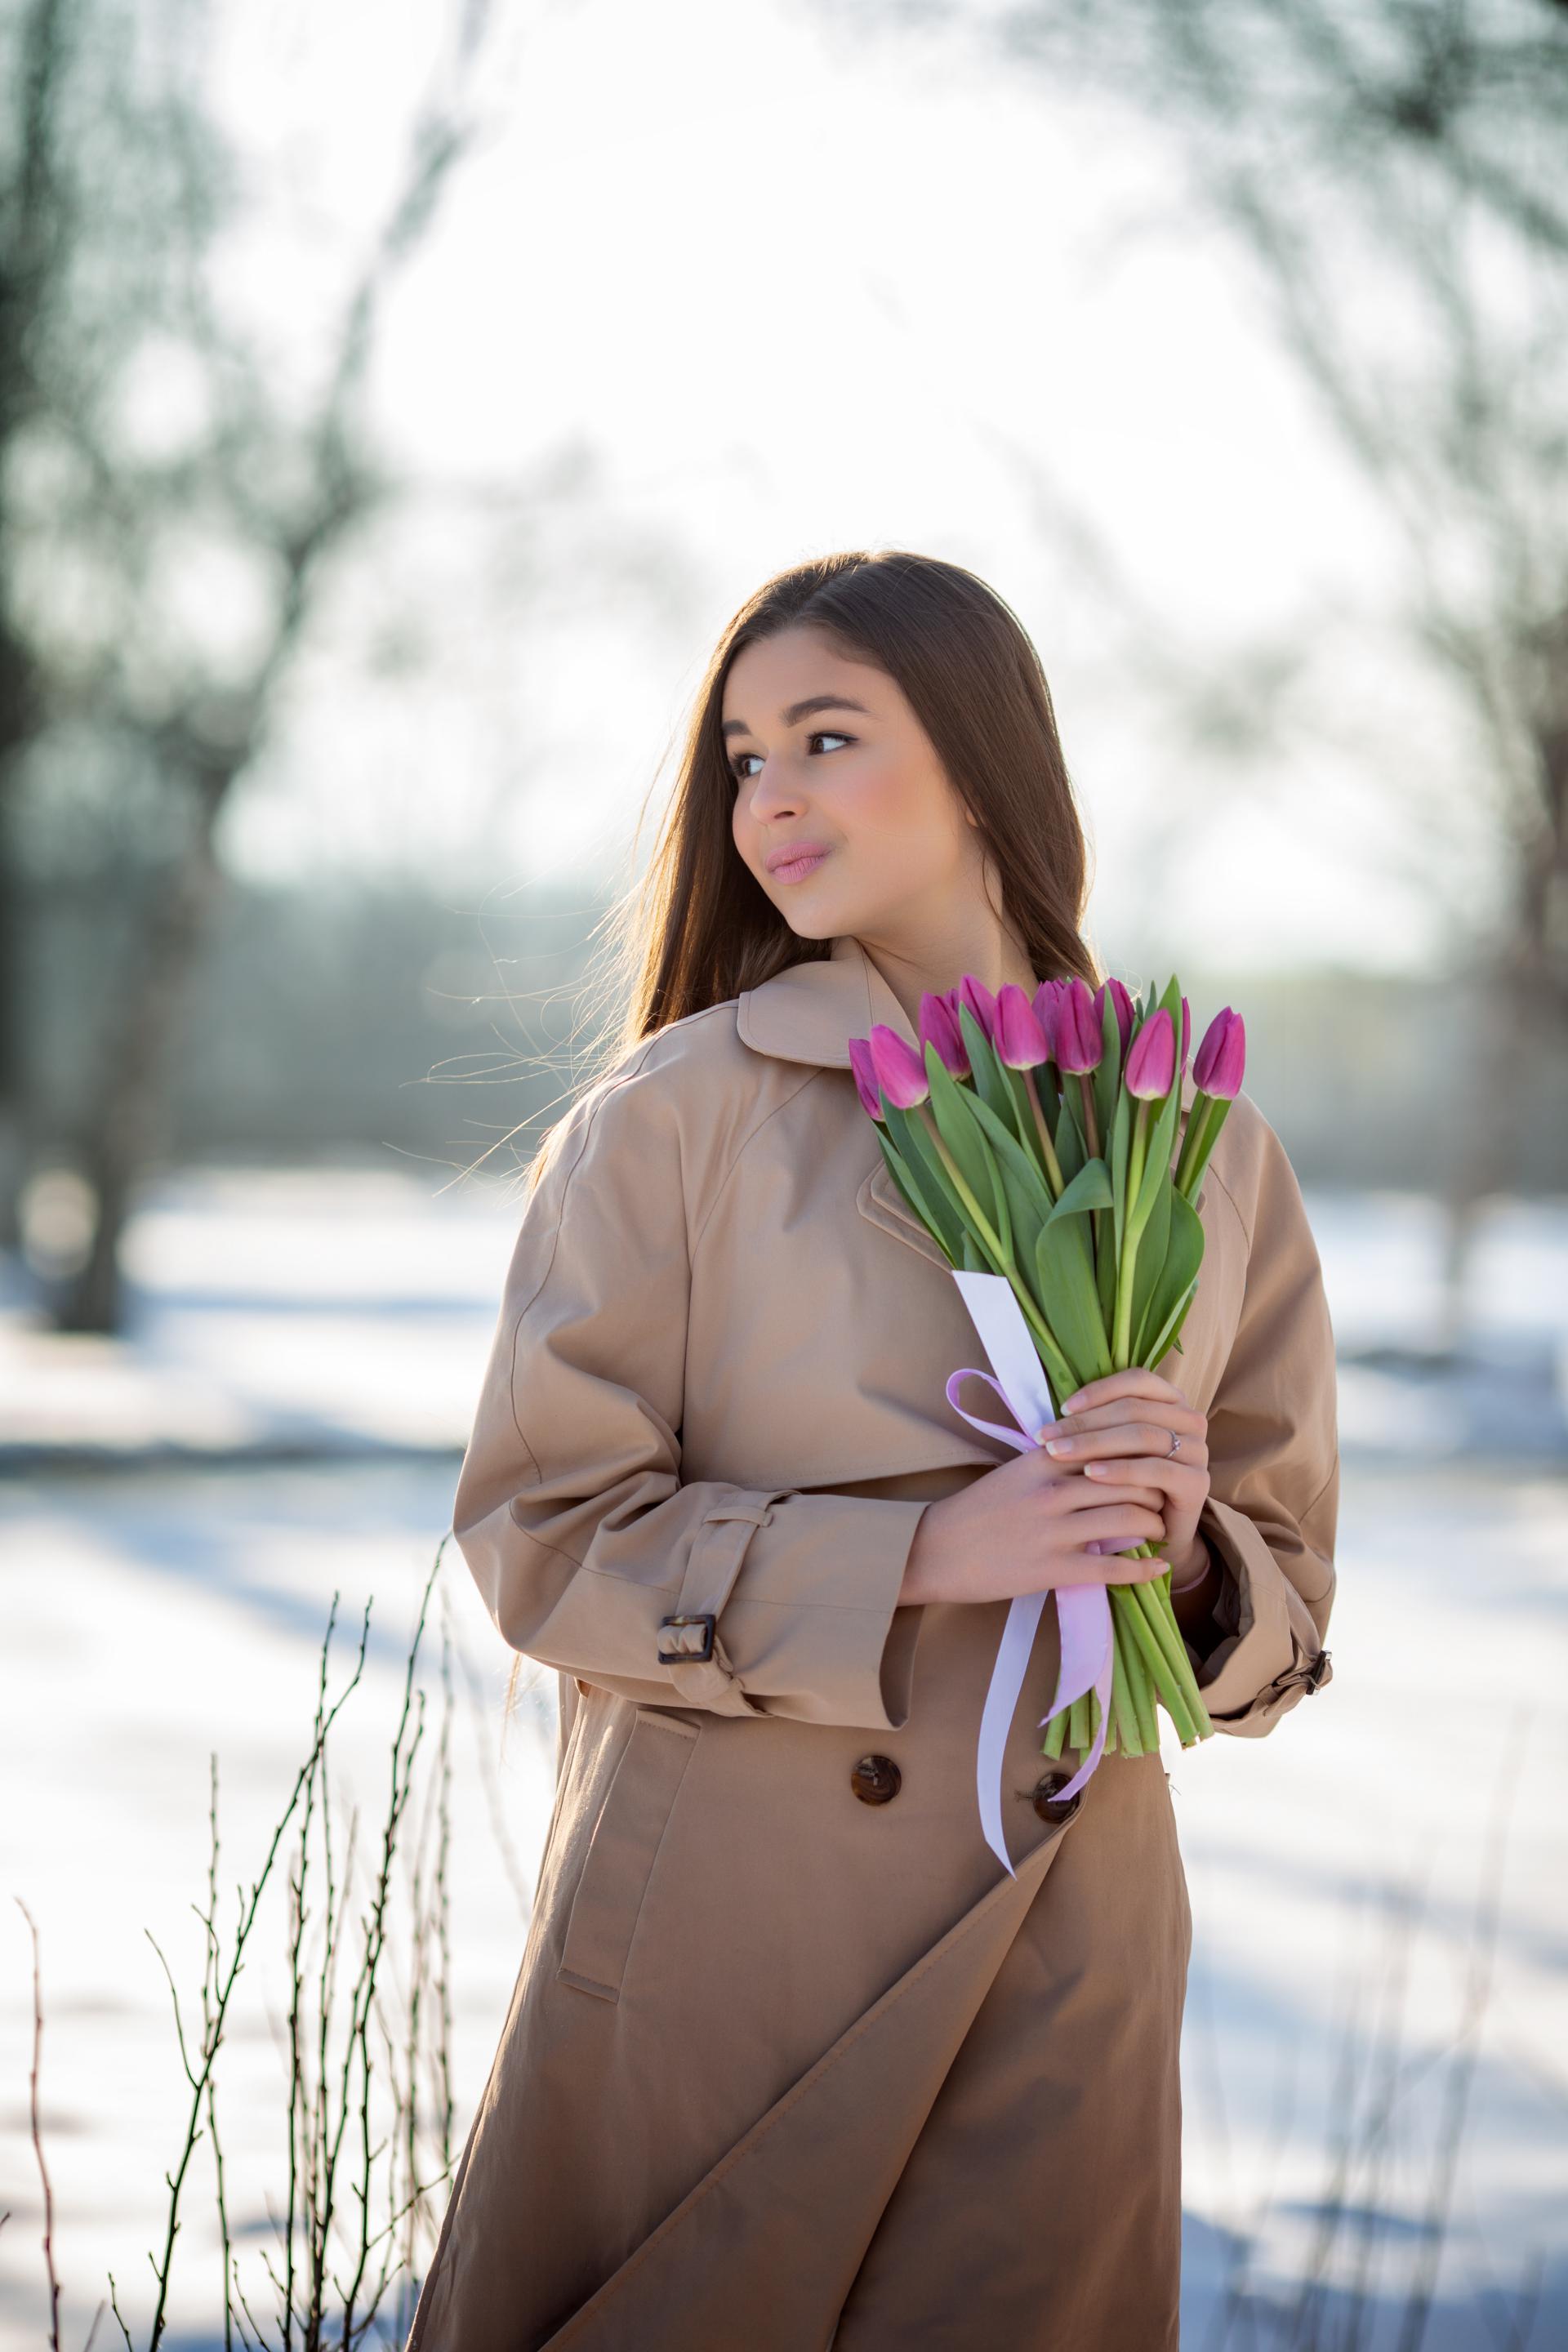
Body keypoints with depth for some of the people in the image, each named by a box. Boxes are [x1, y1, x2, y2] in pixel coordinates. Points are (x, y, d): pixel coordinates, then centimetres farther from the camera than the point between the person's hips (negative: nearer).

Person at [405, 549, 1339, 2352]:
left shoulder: (1205, 1149, 7)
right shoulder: (674, 1118, -3)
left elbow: (1285, 1601, 12)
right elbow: (545, 1539, -6)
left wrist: (1178, 1550, -11)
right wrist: (921, 1555, -16)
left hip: (1063, 1946, 3)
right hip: (715, 1927, -2)